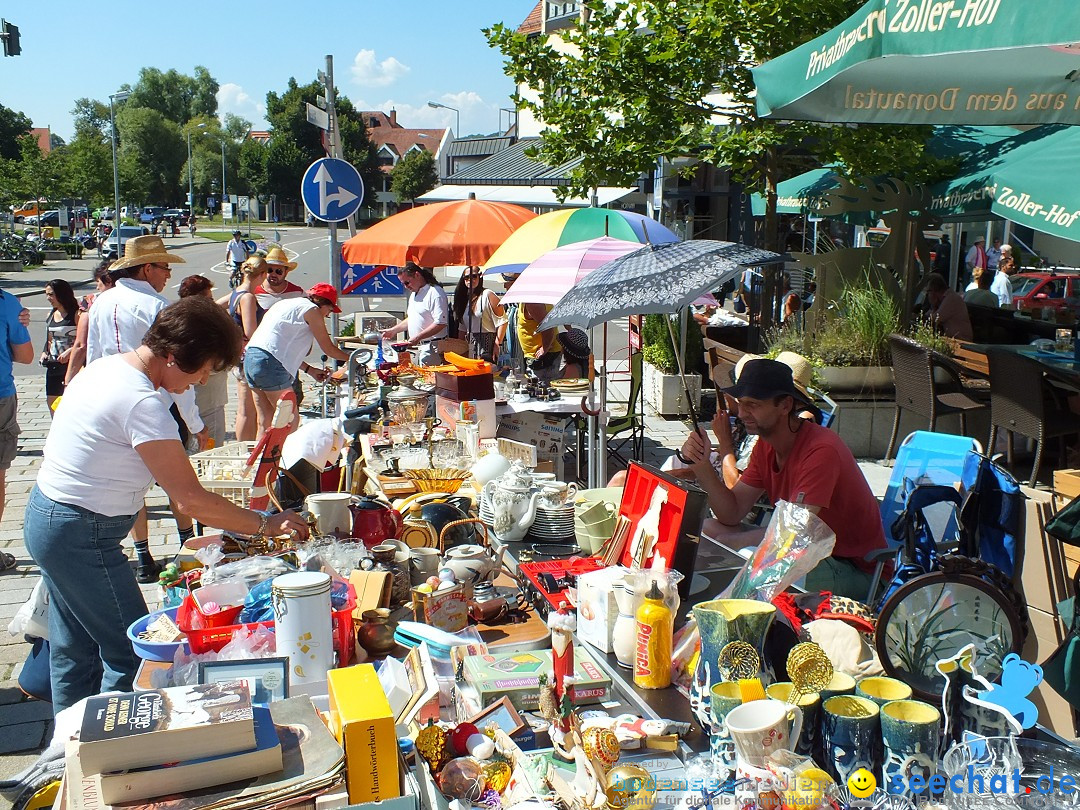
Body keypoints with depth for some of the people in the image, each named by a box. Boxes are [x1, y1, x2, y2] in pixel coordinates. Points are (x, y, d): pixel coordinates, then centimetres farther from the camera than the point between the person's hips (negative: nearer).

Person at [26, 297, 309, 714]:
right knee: (132, 653, 0)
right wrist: (265, 524, -16)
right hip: (81, 535, -10)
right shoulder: (142, 404, -25)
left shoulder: (104, 367, 4)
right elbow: (190, 498, -25)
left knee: (75, 649, 21)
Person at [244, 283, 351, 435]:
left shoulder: (285, 304, 26)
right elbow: (328, 349, 5)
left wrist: (310, 369, 31)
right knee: (291, 420, -3)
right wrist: (350, 358, 22)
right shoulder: (311, 309, 1)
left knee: (265, 423, 12)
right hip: (269, 363, -9)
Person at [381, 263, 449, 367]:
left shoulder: (435, 293, -14)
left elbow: (440, 323, -21)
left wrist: (418, 338, -24)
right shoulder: (414, 294, 18)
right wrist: (394, 330, 22)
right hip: (418, 347, 9)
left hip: (431, 347, -9)